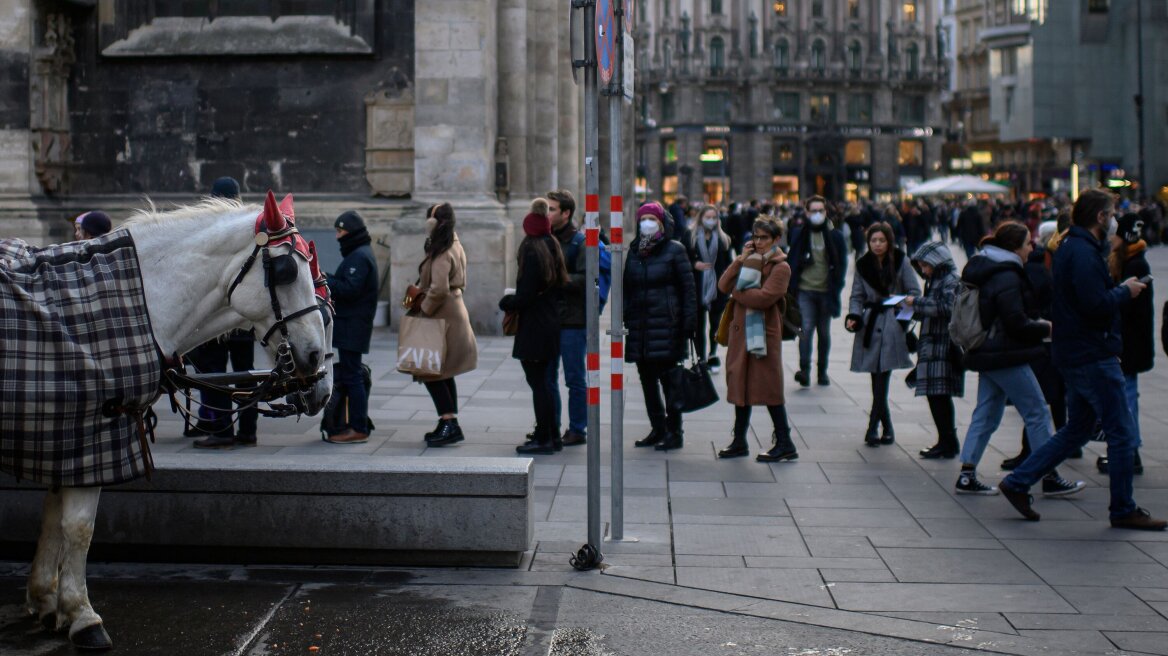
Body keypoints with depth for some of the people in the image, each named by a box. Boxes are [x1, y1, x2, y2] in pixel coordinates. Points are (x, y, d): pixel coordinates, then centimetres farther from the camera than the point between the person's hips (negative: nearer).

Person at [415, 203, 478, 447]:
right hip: (453, 314, 10)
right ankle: (449, 424, 18)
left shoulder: (442, 253, -18)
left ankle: (450, 424, -9)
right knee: (443, 374, 14)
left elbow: (438, 289, -27)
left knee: (431, 372, -7)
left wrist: (423, 311, -14)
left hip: (443, 317, -10)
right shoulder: (454, 245, 14)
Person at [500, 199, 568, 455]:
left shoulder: (532, 252, -16)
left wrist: (506, 302, -1)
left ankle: (543, 439, 0)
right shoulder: (553, 249, 10)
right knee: (543, 380, 17)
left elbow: (526, 295, -20)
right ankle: (551, 434, 23)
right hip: (551, 325, 9)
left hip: (533, 326, -9)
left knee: (537, 382, -4)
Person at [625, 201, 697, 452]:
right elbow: (627, 289, 15)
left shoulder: (674, 251, -2)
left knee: (670, 380, -3)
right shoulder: (634, 252, 14)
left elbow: (688, 288, -5)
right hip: (640, 327, 6)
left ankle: (674, 432, 3)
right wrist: (626, 319, 7)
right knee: (647, 380, 10)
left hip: (666, 327, -6)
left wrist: (688, 323, -11)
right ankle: (658, 429, 20)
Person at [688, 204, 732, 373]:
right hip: (697, 288, -2)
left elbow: (728, 264, 9)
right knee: (698, 324, 1)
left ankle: (712, 355, 24)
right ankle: (701, 357, 7)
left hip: (717, 288, 2)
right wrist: (694, 264, -15)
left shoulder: (723, 239, 8)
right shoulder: (690, 238, 1)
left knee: (716, 323, 8)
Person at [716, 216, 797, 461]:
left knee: (768, 387, -6)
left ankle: (785, 444, 1)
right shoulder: (750, 260, 17)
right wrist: (740, 261, -6)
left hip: (764, 333, -7)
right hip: (740, 331, 7)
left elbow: (764, 297, -19)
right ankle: (739, 441, 18)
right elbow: (723, 285, 4)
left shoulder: (780, 267, -6)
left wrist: (737, 292, -6)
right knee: (740, 385, 10)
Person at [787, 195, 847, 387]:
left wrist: (836, 288, -2)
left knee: (824, 332, 10)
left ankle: (822, 371, 20)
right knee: (806, 329, -14)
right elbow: (792, 262, 8)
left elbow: (842, 264, 6)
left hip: (825, 291, 1)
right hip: (805, 291, -1)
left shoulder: (836, 236, 3)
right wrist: (792, 286, 0)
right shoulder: (799, 235, 5)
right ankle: (804, 370, -17)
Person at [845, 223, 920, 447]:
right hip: (870, 325, 3)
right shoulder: (862, 264, 8)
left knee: (882, 379, -11)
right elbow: (857, 296, 11)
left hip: (892, 325, -3)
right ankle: (887, 428, 15)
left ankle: (873, 428, -8)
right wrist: (853, 316, -6)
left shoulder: (900, 261, 1)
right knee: (878, 381, 3)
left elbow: (915, 292, 3)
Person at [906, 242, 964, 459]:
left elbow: (946, 308, -21)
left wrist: (917, 302, -14)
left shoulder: (951, 281, -9)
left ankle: (947, 443, -2)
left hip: (944, 347, -9)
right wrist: (913, 309, 6)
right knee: (937, 396, 11)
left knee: (938, 394, -8)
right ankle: (948, 442, 17)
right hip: (932, 346, 9)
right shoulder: (935, 280, 20)